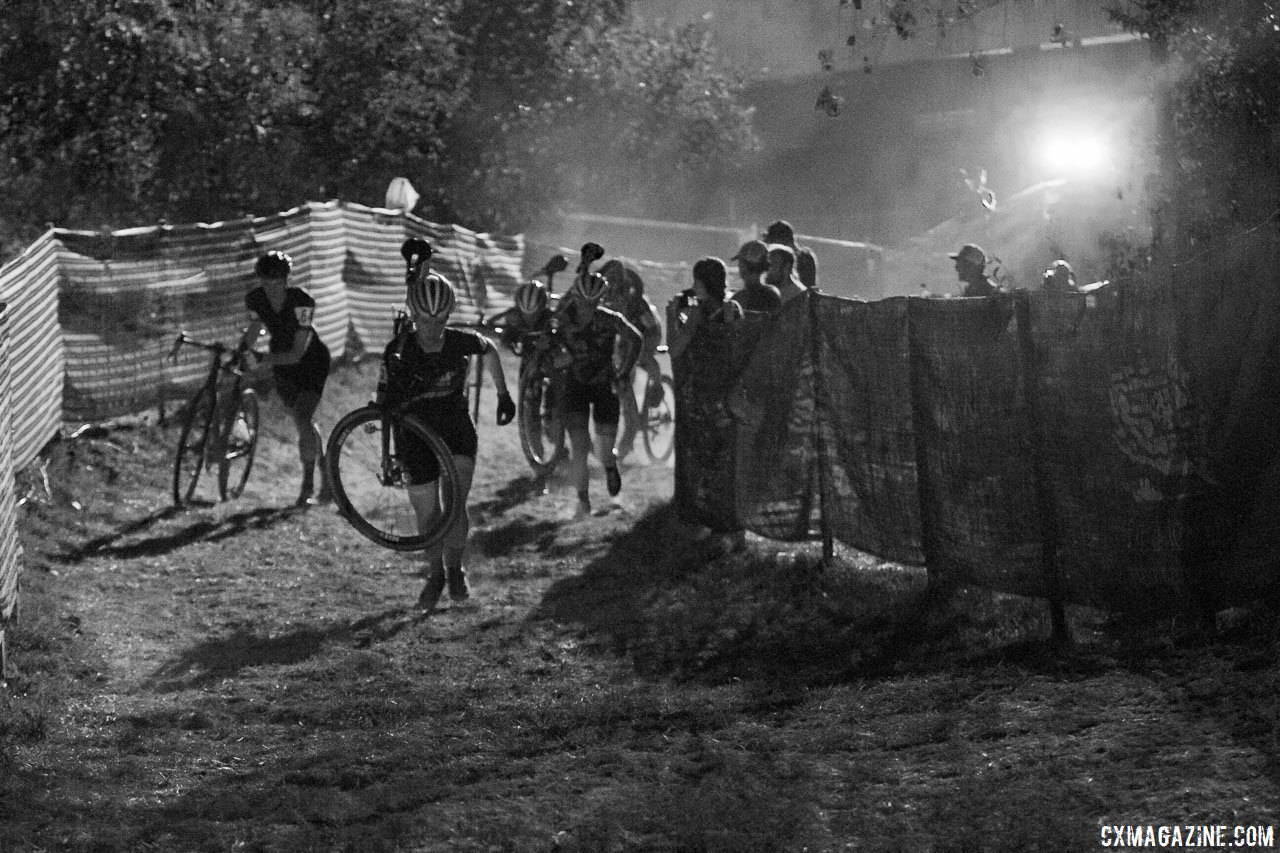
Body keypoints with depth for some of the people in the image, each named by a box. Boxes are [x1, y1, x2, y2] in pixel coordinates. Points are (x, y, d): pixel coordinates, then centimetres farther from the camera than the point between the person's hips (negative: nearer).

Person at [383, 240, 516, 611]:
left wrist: (503, 394, 13)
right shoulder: (399, 351, -17)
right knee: (427, 513, 3)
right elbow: (388, 401, -9)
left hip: (457, 430, 0)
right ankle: (435, 575, 27)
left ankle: (455, 569, 6)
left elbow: (490, 351, 9)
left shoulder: (462, 342, -14)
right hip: (416, 435, 0)